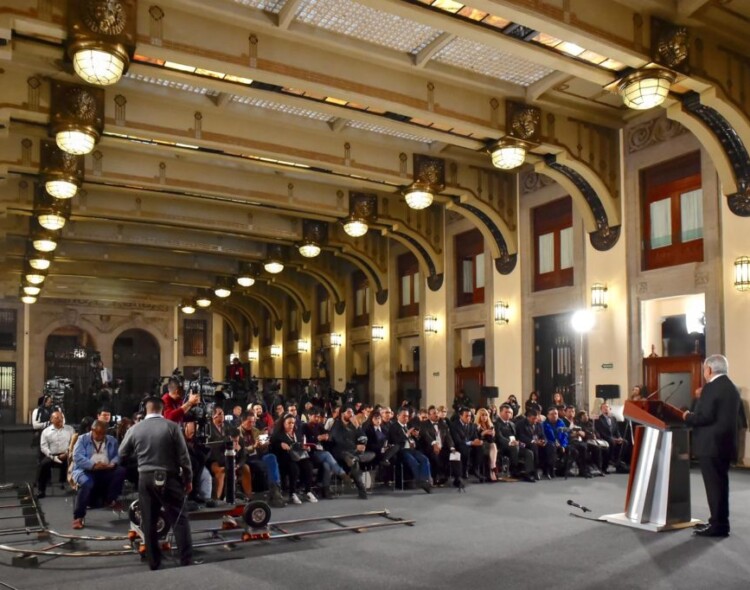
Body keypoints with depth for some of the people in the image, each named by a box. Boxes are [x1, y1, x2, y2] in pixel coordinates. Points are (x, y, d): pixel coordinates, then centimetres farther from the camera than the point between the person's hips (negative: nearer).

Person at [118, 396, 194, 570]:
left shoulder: (135, 429, 1)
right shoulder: (172, 426, -7)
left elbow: (122, 454, 14)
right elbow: (183, 456, -5)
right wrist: (188, 478, 5)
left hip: (145, 478, 2)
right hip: (169, 478, -2)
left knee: (149, 522, 10)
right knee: (179, 519, 2)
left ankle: (154, 563, 15)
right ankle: (187, 561, -1)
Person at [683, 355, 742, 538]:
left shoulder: (711, 387, -15)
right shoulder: (732, 388, 13)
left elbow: (705, 416, -21)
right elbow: (728, 416, 18)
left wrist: (688, 417, -4)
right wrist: (694, 416, 18)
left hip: (711, 445, -9)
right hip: (725, 443, 9)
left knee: (714, 485, -4)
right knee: (720, 484, 14)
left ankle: (718, 525, -1)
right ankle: (721, 522, 21)